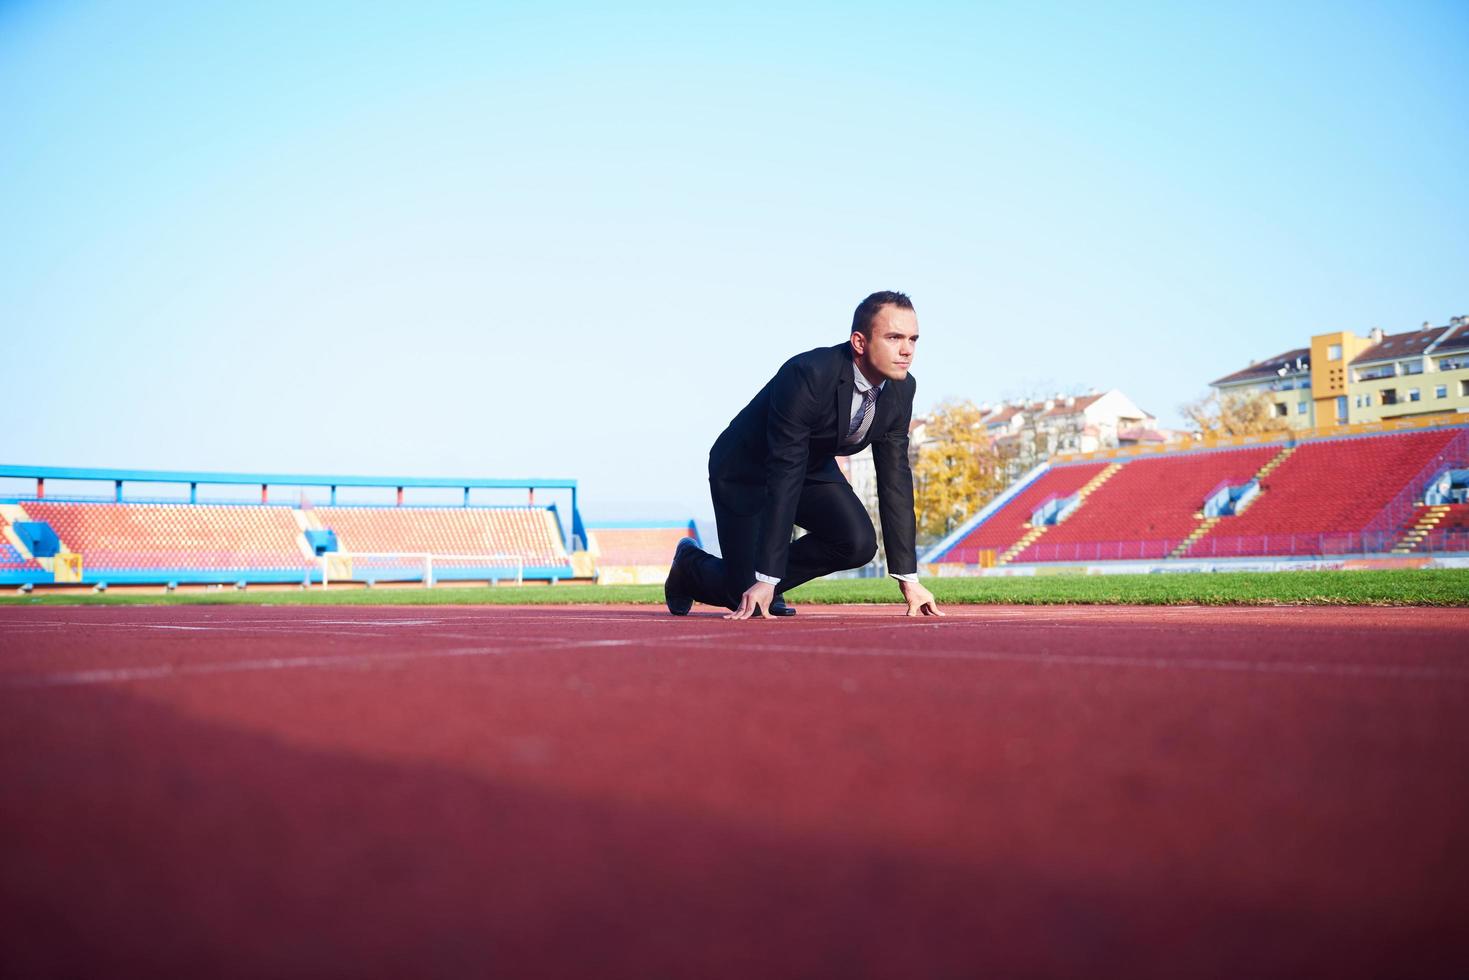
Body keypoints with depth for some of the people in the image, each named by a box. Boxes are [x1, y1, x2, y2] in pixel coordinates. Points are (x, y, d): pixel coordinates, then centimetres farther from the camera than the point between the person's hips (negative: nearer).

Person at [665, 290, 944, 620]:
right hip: (747, 470, -6)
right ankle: (691, 563, 23)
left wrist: (908, 579, -14)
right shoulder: (808, 375, -35)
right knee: (748, 600, -11)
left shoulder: (901, 389, -15)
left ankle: (768, 582, 5)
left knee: (859, 543, -21)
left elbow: (895, 478, -10)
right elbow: (784, 474, -36)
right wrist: (766, 579, -36)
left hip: (814, 467, 6)